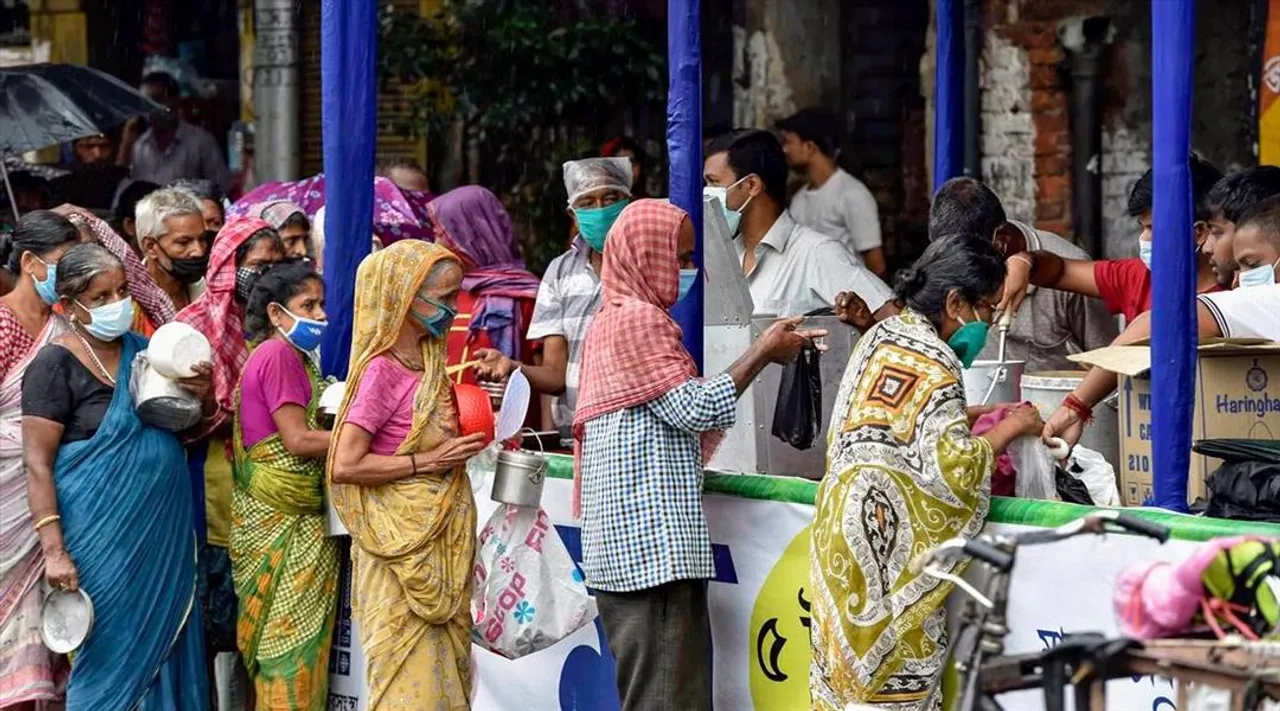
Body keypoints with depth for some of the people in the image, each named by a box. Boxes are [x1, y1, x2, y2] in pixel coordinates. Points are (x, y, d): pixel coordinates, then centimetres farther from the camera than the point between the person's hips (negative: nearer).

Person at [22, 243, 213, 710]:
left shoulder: (144, 351, 10)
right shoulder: (55, 365, -8)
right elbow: (38, 464, -11)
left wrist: (203, 398, -1)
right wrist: (54, 549, -20)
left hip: (165, 529, 6)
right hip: (102, 535, -6)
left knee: (163, 647, 8)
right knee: (110, 654, -2)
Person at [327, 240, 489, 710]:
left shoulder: (427, 360, 9)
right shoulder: (381, 370, -15)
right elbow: (345, 466, -21)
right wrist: (429, 462, -18)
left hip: (440, 544, 8)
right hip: (404, 547, -8)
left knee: (444, 671, 10)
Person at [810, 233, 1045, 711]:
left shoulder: (881, 335, 11)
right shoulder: (936, 366, -15)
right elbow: (951, 466, -19)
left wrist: (969, 416, 16)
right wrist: (1009, 428, -7)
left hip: (843, 518, 9)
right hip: (892, 537, -9)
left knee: (851, 658, 10)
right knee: (896, 666, -4)